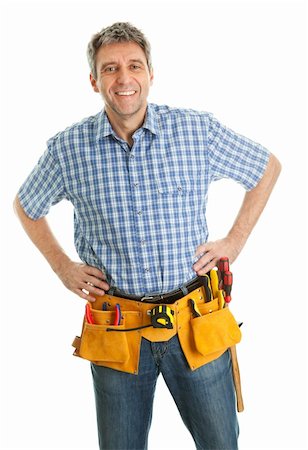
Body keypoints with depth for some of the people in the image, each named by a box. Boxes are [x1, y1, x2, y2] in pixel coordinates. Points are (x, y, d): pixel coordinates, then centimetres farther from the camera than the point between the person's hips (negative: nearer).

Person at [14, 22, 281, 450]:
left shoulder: (198, 130, -6)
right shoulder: (67, 149, -4)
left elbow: (269, 168, 10)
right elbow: (26, 206, 15)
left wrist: (234, 242, 3)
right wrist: (63, 267, 6)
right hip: (117, 330, 1)